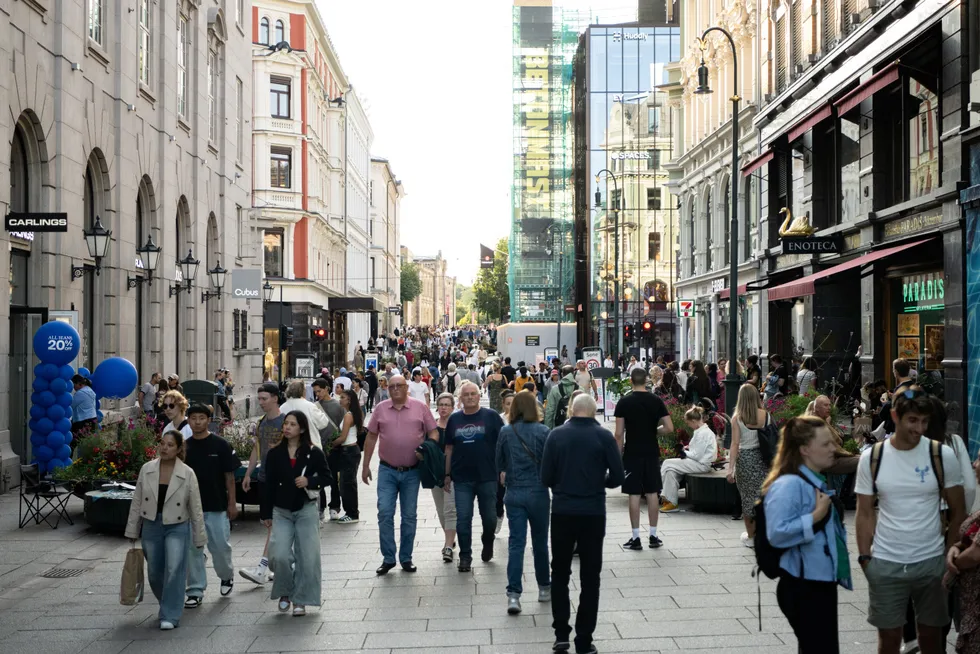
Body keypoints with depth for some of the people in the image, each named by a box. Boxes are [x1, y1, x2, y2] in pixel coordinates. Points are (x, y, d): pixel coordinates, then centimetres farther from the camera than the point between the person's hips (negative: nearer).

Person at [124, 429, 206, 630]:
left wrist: (199, 538, -3)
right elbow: (136, 502, 3)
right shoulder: (146, 469, -4)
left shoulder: (187, 474, -10)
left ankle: (170, 616, -5)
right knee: (154, 573, 11)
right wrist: (132, 532, 5)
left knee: (174, 570, -16)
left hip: (177, 527, -3)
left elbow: (196, 508, -5)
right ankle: (168, 605, 37)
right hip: (151, 526, 3)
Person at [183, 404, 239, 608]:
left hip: (216, 507, -2)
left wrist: (232, 503, -4)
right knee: (193, 549, 5)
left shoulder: (220, 445, -4)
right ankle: (195, 591, 14)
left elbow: (229, 475, -2)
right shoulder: (184, 447, 3)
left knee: (220, 546, 2)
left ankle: (227, 575, 31)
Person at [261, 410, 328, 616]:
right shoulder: (275, 454, 2)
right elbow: (269, 485, 5)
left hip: (306, 509, -1)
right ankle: (285, 592, 16)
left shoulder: (314, 453, -3)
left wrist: (309, 481, -15)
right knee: (279, 556, -11)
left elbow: (326, 475, 5)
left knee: (307, 557, -1)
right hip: (281, 511, 1)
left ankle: (300, 600, 14)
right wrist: (266, 514, 5)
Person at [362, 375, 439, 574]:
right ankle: (388, 558, 6)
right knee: (385, 513, -5)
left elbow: (433, 432, 2)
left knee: (409, 516, 7)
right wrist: (365, 465, 7)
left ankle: (406, 558, 19)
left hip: (412, 471, 0)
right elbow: (371, 437, 8)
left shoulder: (420, 407, -2)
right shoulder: (380, 409, 2)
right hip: (387, 470, 1)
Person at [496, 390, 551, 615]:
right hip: (538, 493, -1)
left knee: (516, 543, 2)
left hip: (514, 494, 1)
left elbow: (499, 464, 9)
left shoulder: (505, 433, -2)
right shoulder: (542, 432, -9)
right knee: (540, 542, 13)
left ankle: (513, 594, -7)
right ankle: (544, 588, 27)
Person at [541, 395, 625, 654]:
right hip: (593, 513, -1)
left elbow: (546, 477, -2)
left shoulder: (556, 435, -2)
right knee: (590, 578, 9)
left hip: (562, 512, 1)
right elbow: (618, 476, -5)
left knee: (560, 573, 16)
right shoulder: (604, 436, -5)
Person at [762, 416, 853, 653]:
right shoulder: (788, 485, -19)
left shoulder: (817, 482, 12)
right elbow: (776, 534, -29)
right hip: (802, 588, -10)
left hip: (823, 581, 10)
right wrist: (816, 516, -25)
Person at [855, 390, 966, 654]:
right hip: (884, 564, 0)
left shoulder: (943, 455, -5)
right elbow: (865, 514, 3)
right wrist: (864, 557, -2)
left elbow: (958, 511, 3)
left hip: (931, 562, 0)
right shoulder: (871, 458, -3)